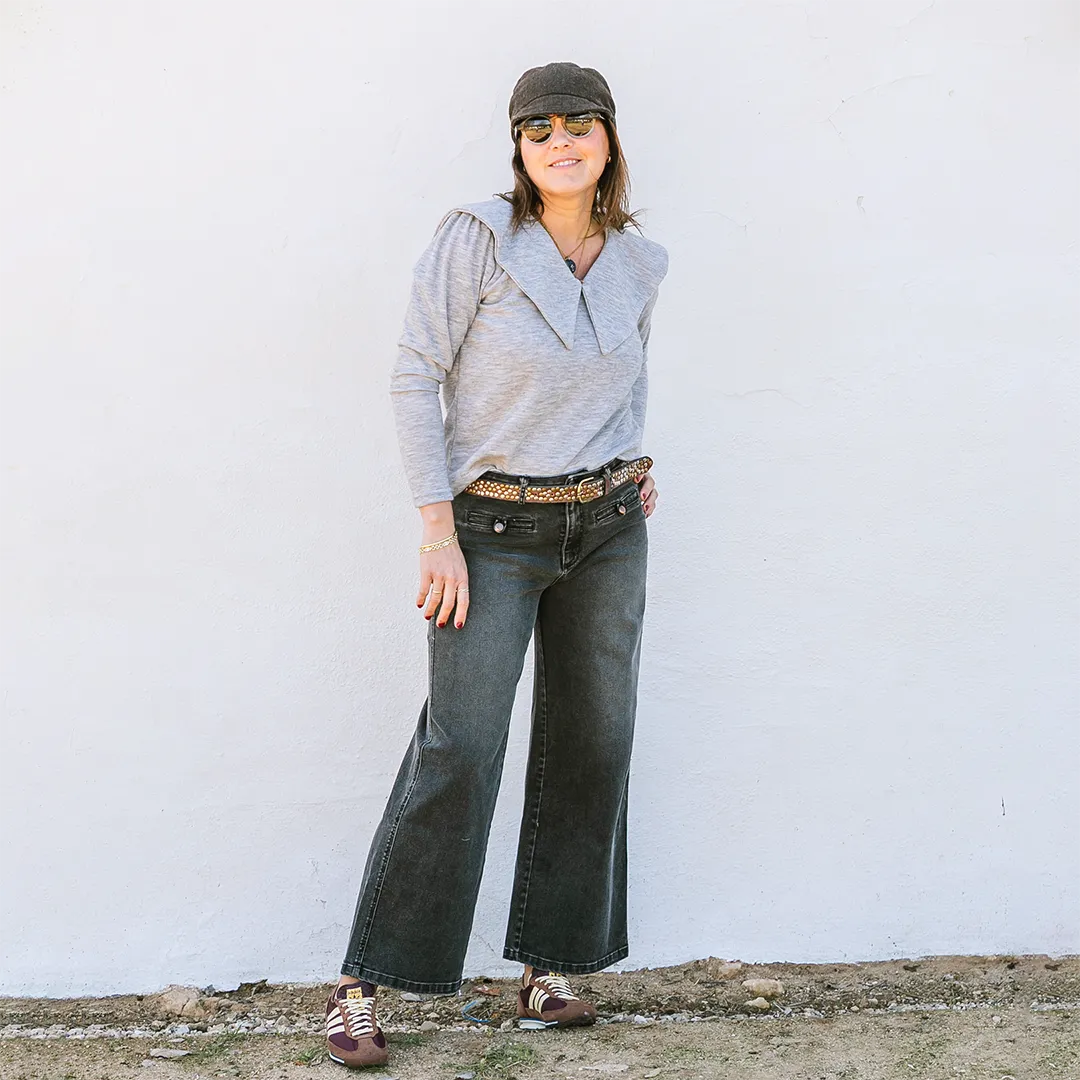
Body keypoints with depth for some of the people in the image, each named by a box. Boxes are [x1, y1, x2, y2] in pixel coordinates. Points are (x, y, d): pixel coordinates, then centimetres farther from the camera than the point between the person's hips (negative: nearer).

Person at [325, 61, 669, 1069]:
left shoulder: (637, 262, 4)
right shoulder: (476, 237, -11)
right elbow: (415, 376, -11)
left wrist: (630, 462, 11)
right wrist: (437, 530, -14)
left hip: (609, 530, 5)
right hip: (494, 527, -5)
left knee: (591, 747, 8)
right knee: (459, 749, -8)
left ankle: (549, 969, 22)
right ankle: (361, 984, 3)